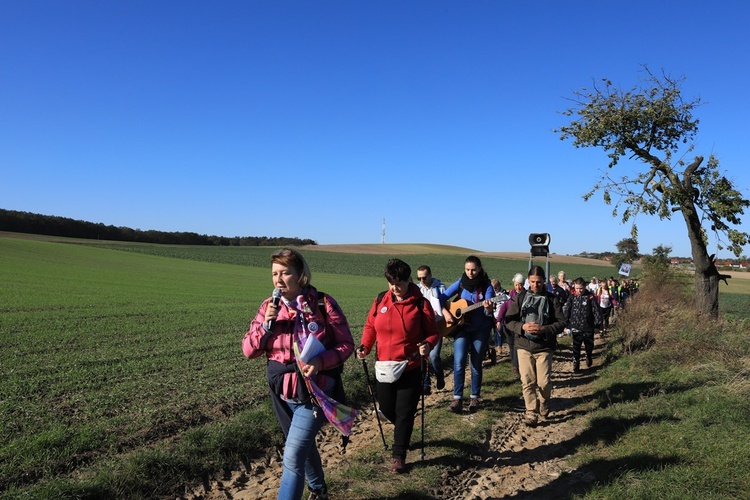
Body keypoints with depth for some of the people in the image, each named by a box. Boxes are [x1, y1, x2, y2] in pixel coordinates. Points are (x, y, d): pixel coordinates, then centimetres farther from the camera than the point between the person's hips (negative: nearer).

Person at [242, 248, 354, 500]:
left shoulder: (322, 303, -13)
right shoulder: (269, 307, -1)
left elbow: (346, 344, -9)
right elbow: (248, 350, -3)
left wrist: (321, 361, -26)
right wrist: (266, 324, -20)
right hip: (282, 394, 5)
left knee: (293, 456, -13)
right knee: (304, 446, 24)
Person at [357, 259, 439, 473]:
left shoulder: (420, 303, -9)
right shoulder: (380, 300, 0)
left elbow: (433, 332, -3)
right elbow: (370, 326, 9)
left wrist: (427, 344, -24)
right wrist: (365, 346, -7)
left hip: (410, 368, -4)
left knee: (404, 413, 3)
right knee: (386, 409, 15)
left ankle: (399, 456, 19)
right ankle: (402, 432, 47)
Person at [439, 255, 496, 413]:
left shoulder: (486, 286, -7)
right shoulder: (460, 283, -2)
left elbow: (488, 312, -15)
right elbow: (442, 298, 1)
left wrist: (488, 308, -38)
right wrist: (445, 313, -14)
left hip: (481, 329, -1)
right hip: (461, 327, 1)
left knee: (476, 364, 6)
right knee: (459, 363, -9)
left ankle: (475, 397, 20)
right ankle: (457, 398, -2)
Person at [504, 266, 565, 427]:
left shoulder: (552, 299, 1)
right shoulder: (520, 298, 3)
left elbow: (561, 323, -3)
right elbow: (508, 321, 2)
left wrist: (543, 329, -17)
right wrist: (522, 327, -17)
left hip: (544, 347, -1)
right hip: (524, 346, 1)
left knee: (544, 382, 0)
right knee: (528, 382, 1)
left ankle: (544, 402, 30)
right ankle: (531, 412, 14)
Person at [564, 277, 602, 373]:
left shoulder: (590, 297, -10)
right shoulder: (572, 297, -4)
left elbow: (597, 311, -6)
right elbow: (566, 311, 2)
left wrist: (597, 325, -6)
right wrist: (566, 324, 1)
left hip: (588, 327, 0)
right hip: (576, 327, 0)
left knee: (589, 346, 19)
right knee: (576, 347, 0)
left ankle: (589, 357, 45)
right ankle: (576, 364, 7)